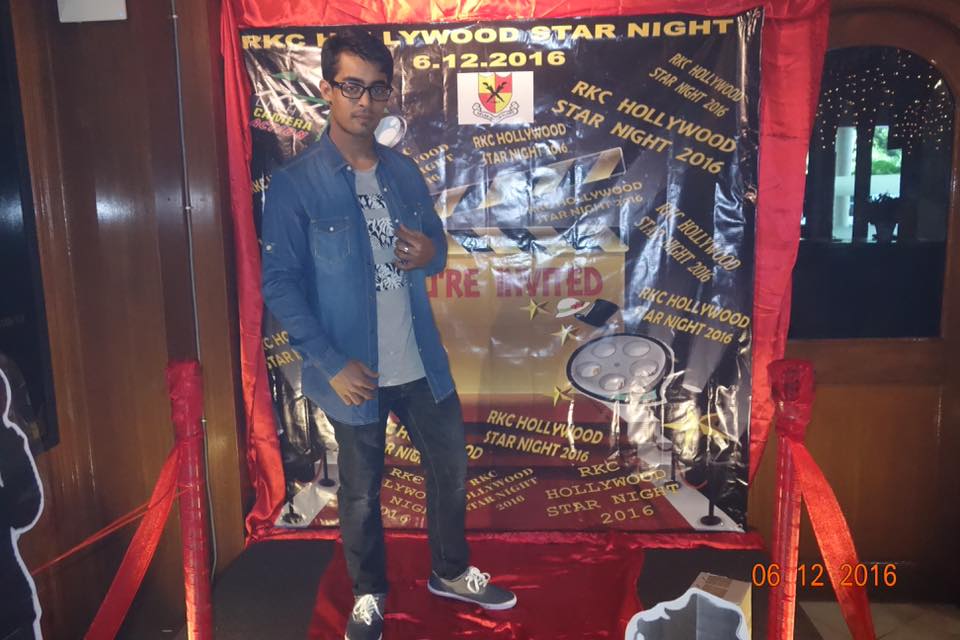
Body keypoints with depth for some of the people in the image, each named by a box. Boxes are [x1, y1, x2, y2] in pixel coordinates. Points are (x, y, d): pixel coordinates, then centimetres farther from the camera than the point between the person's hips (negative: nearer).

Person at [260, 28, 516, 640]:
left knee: (451, 468, 17)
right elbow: (280, 285, -12)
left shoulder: (406, 171, 4)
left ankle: (452, 572, 42)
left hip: (422, 362, 5)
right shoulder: (294, 184, -11)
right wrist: (331, 363, -20)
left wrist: (430, 254, -13)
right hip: (356, 372, -4)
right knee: (362, 492, 14)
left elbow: (438, 250, 13)